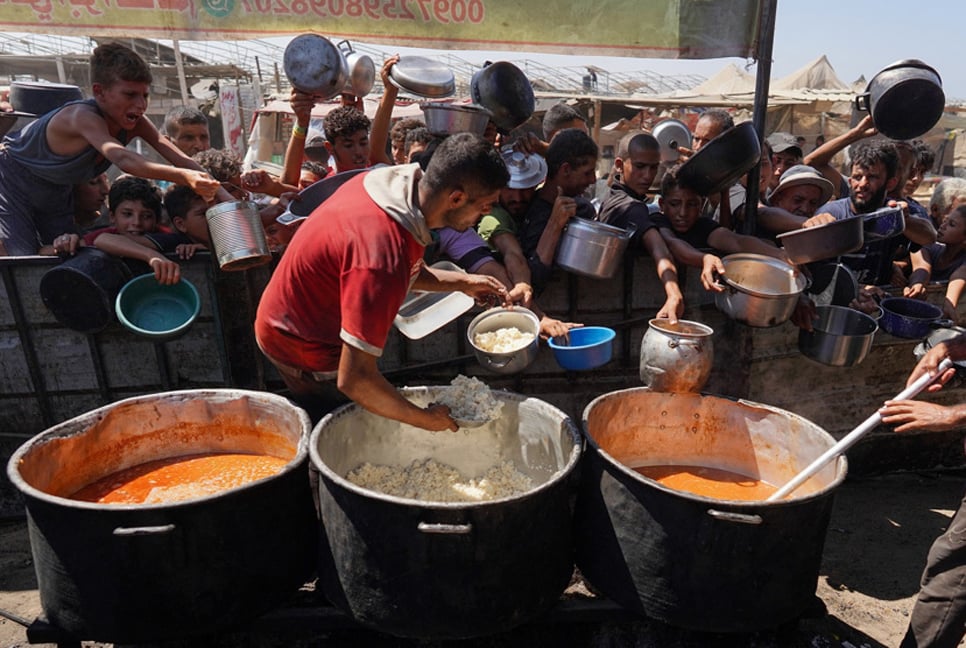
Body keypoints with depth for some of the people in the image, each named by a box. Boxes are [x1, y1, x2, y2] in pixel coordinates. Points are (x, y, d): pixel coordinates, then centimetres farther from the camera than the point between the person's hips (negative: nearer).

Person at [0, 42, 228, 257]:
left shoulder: (135, 123, -21)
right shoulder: (84, 116, -39)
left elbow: (181, 160, -29)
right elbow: (122, 159, -58)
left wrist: (224, 196, -42)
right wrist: (183, 177, -73)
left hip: (57, 192, 6)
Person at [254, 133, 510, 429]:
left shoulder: (396, 179, -12)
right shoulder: (386, 253, -40)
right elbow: (354, 378, -38)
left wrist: (462, 282, 3)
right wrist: (425, 419, -25)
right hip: (304, 350, -8)